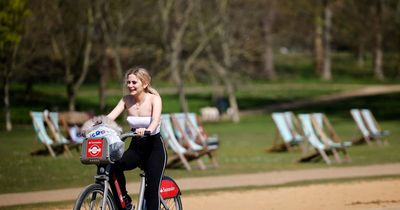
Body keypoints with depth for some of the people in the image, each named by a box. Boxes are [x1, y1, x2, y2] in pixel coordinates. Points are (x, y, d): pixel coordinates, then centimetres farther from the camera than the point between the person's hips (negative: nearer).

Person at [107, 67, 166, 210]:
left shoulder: (154, 99, -13)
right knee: (113, 166, -25)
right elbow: (110, 117, -15)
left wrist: (148, 130, -54)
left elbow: (156, 119, -31)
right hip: (136, 147, 3)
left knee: (152, 188, -13)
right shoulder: (127, 100, -2)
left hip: (154, 148, -3)